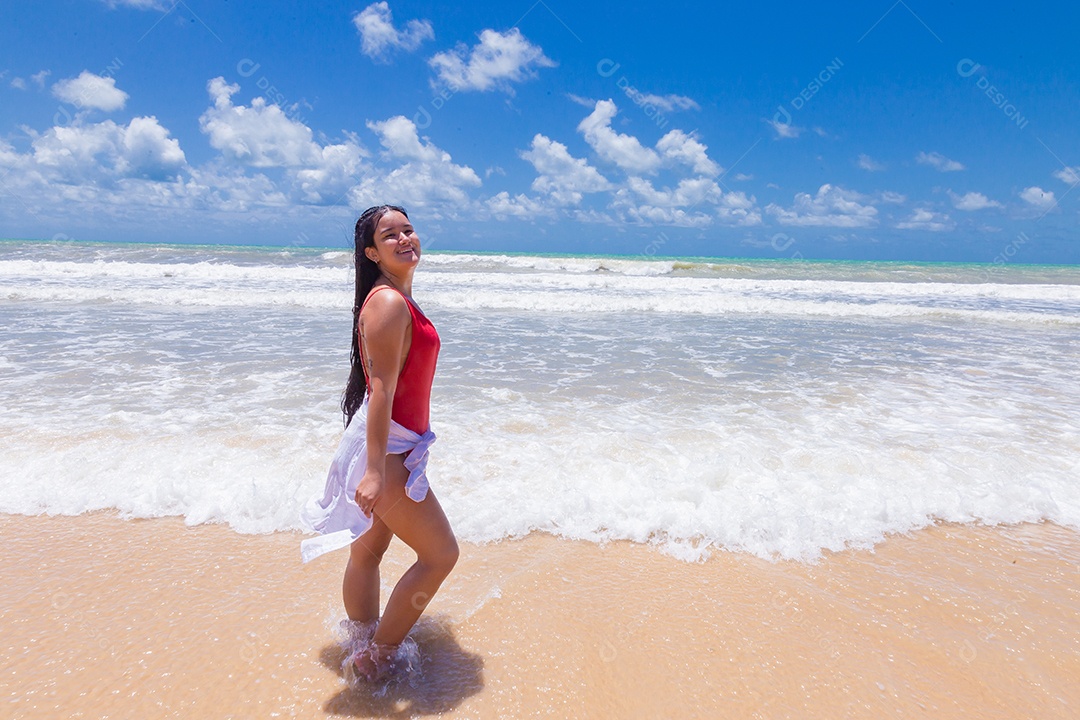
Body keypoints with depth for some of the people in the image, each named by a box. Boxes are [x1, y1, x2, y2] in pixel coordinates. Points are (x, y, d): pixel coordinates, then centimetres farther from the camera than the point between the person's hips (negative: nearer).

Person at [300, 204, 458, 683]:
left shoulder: (396, 298, 12)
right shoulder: (389, 303, -19)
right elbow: (382, 388, -25)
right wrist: (375, 470, -27)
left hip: (389, 445, 10)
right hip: (386, 450, -10)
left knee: (368, 550, 20)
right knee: (440, 554, 1)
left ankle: (362, 650, 38)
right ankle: (377, 658, 15)